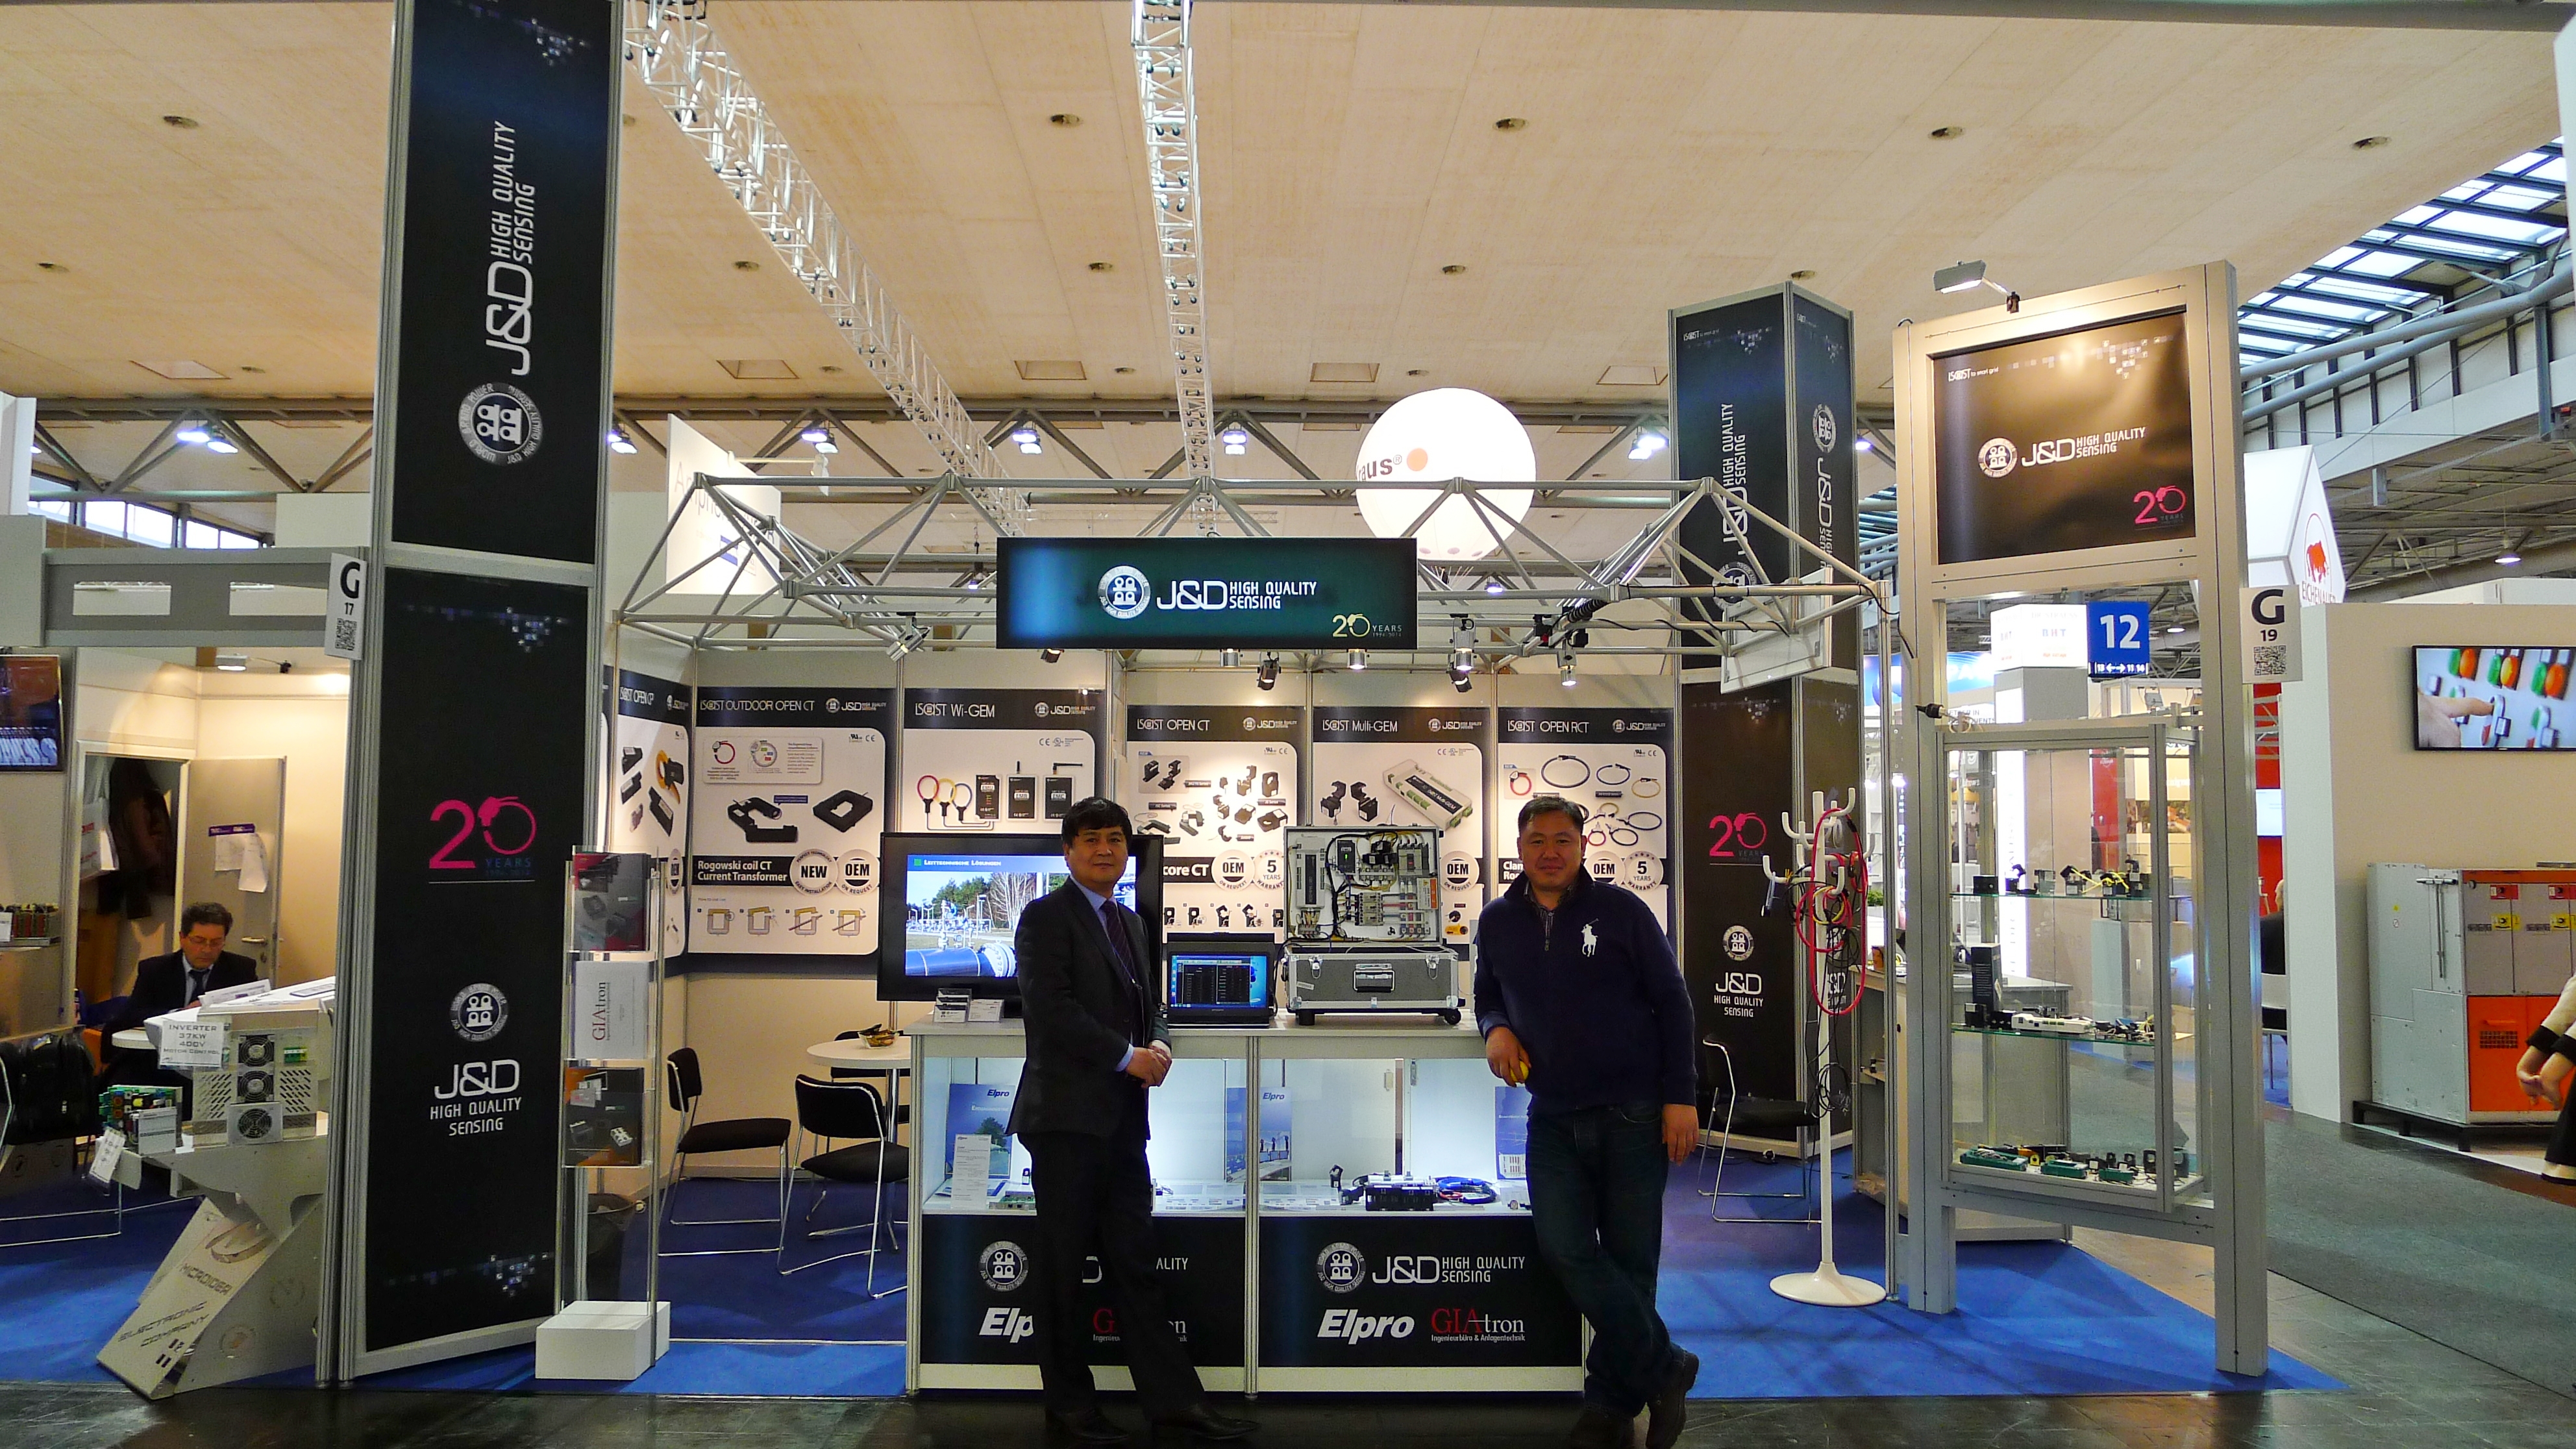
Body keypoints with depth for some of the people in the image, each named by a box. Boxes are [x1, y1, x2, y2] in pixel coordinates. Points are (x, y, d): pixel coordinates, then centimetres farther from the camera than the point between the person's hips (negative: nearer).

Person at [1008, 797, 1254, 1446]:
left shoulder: (1129, 922, 17)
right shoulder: (1047, 916, -7)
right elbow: (1051, 1008, -16)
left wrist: (1159, 1044, -1)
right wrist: (1128, 1056, -16)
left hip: (1122, 1117, 7)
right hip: (1068, 1114, -7)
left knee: (1134, 1263, 10)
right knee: (1064, 1265, 4)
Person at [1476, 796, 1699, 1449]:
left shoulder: (1621, 910, -3)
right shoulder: (1498, 922, 7)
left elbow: (1672, 1002, -1)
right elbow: (1488, 995, 22)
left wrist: (1680, 1098, -6)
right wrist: (1496, 1028, -3)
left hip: (1633, 1114, -3)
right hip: (1553, 1119, 3)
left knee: (1628, 1258, 3)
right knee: (1564, 1248, -9)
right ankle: (1663, 1369, 8)